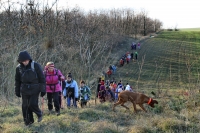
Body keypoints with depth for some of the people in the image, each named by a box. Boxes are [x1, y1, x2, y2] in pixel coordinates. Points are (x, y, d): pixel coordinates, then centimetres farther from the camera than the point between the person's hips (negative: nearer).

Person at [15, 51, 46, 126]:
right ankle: (28, 121, 17)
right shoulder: (19, 68, 0)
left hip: (34, 89, -3)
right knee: (25, 106, 3)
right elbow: (17, 80, 11)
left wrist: (43, 90, -7)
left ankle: (39, 114, 19)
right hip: (24, 90, 4)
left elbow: (42, 78, -6)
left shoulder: (36, 66, -10)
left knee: (33, 104, -10)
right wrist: (17, 91, 11)